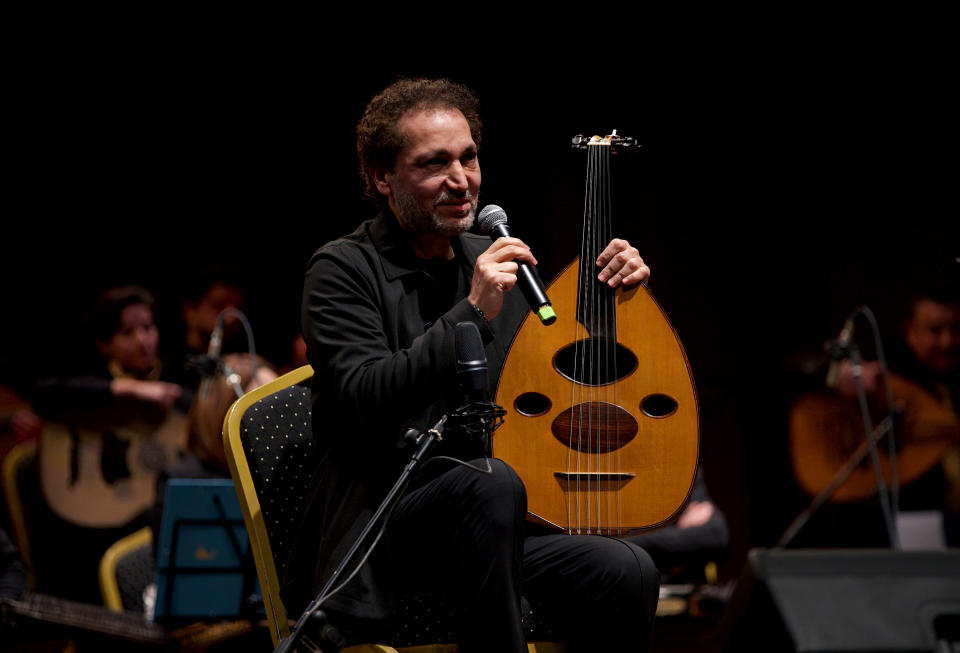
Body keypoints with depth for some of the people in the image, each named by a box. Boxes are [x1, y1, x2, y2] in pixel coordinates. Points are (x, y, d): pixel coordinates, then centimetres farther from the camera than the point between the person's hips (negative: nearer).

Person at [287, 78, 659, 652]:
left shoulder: (496, 260, 15)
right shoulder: (342, 271, -3)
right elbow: (364, 401, -19)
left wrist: (612, 292, 8)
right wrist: (472, 314, -22)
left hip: (484, 525, 5)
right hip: (373, 528, -5)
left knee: (627, 572, -21)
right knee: (493, 482, -36)